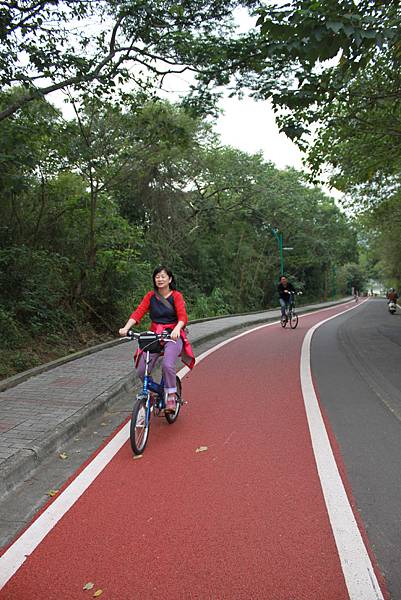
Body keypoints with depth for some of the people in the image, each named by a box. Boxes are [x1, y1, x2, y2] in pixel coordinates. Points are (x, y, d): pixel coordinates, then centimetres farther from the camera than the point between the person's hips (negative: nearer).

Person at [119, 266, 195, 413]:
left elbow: (183, 316, -14)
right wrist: (126, 327, -22)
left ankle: (171, 396, -4)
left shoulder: (176, 296, -1)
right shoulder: (150, 296, 7)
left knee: (167, 365, -28)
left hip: (173, 336, -3)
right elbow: (138, 312, -5)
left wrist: (177, 329, -36)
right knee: (141, 370, -10)